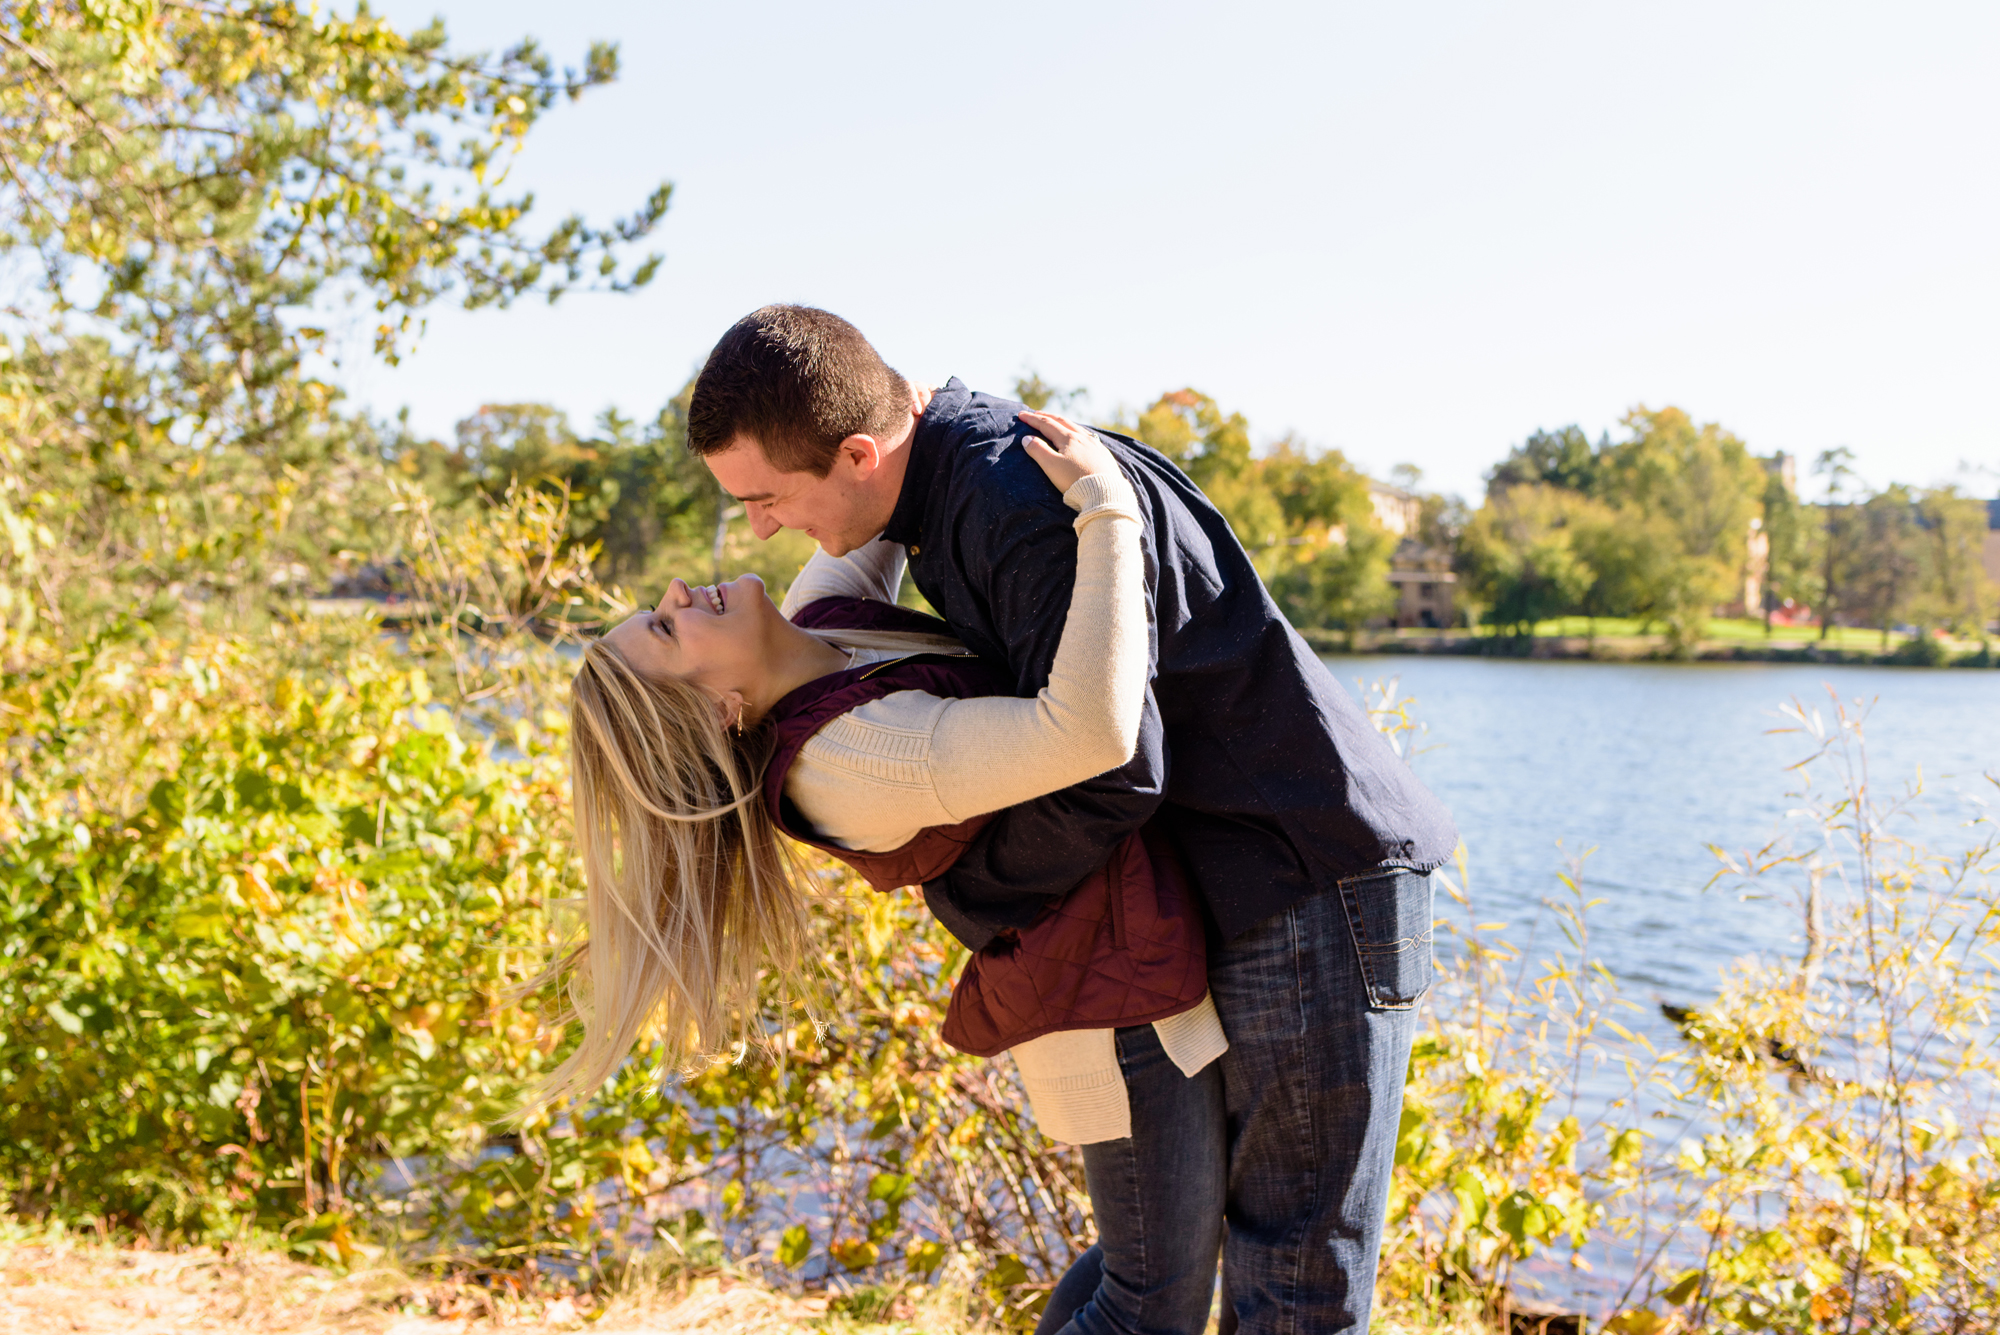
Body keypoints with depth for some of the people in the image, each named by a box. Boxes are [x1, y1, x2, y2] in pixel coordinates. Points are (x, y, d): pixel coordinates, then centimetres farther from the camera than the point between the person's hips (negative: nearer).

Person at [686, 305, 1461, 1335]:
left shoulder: (1031, 504, -24)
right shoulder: (944, 487, 8)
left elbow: (1110, 771, -25)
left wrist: (965, 899, -9)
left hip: (1318, 882, -10)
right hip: (1203, 890, 10)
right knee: (1153, 1248, 14)